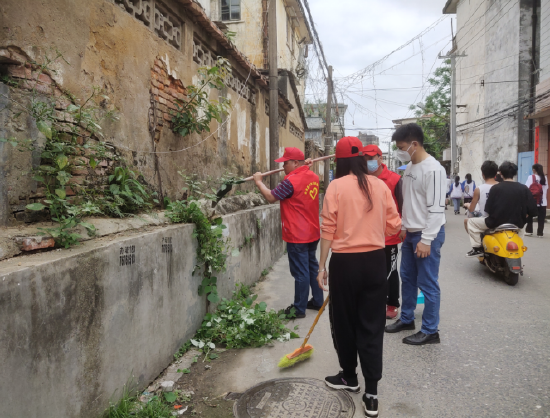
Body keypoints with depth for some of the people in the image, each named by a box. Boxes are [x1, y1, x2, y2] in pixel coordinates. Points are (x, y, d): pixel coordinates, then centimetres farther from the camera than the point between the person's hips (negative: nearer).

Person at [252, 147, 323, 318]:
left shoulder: (291, 181, -19)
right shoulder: (313, 177, 5)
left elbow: (271, 197, -13)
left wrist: (259, 182, 0)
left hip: (297, 237, -8)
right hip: (313, 233, 8)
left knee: (301, 272, 0)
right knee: (312, 267, 19)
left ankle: (299, 309, 12)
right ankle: (317, 301, 30)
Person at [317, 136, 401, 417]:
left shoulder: (336, 186, -8)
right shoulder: (379, 185, 1)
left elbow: (328, 230, -10)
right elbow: (394, 226, 3)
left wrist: (321, 266, -3)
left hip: (345, 262, -3)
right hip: (375, 260, 3)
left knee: (344, 321, 15)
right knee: (372, 324, 10)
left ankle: (349, 377, 33)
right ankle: (371, 392, 13)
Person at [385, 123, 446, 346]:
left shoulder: (433, 169, -19)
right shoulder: (410, 167, 10)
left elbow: (436, 208, -21)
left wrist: (426, 240, -21)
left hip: (427, 235, -9)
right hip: (410, 233, 9)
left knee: (428, 284, 1)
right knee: (407, 278, 18)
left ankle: (430, 331, 14)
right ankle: (406, 319, 34)